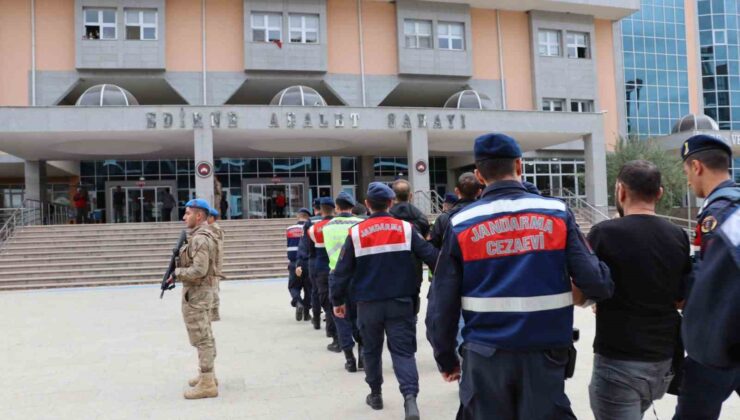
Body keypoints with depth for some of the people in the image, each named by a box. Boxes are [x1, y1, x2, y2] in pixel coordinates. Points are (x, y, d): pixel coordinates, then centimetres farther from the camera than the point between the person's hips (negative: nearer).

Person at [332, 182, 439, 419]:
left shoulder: (356, 233, -4)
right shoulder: (406, 228, -3)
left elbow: (342, 270, -1)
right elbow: (431, 256, -6)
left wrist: (338, 300, 9)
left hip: (369, 303, 0)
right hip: (401, 302, 0)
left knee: (371, 349, 19)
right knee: (403, 350, 3)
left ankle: (375, 395, 31)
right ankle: (410, 397, -14)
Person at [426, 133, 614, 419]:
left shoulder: (461, 224, -3)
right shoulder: (557, 214, -3)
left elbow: (442, 304, -3)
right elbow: (593, 280, -8)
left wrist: (446, 358, 10)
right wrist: (603, 289, 17)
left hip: (485, 356, 1)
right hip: (544, 353, 0)